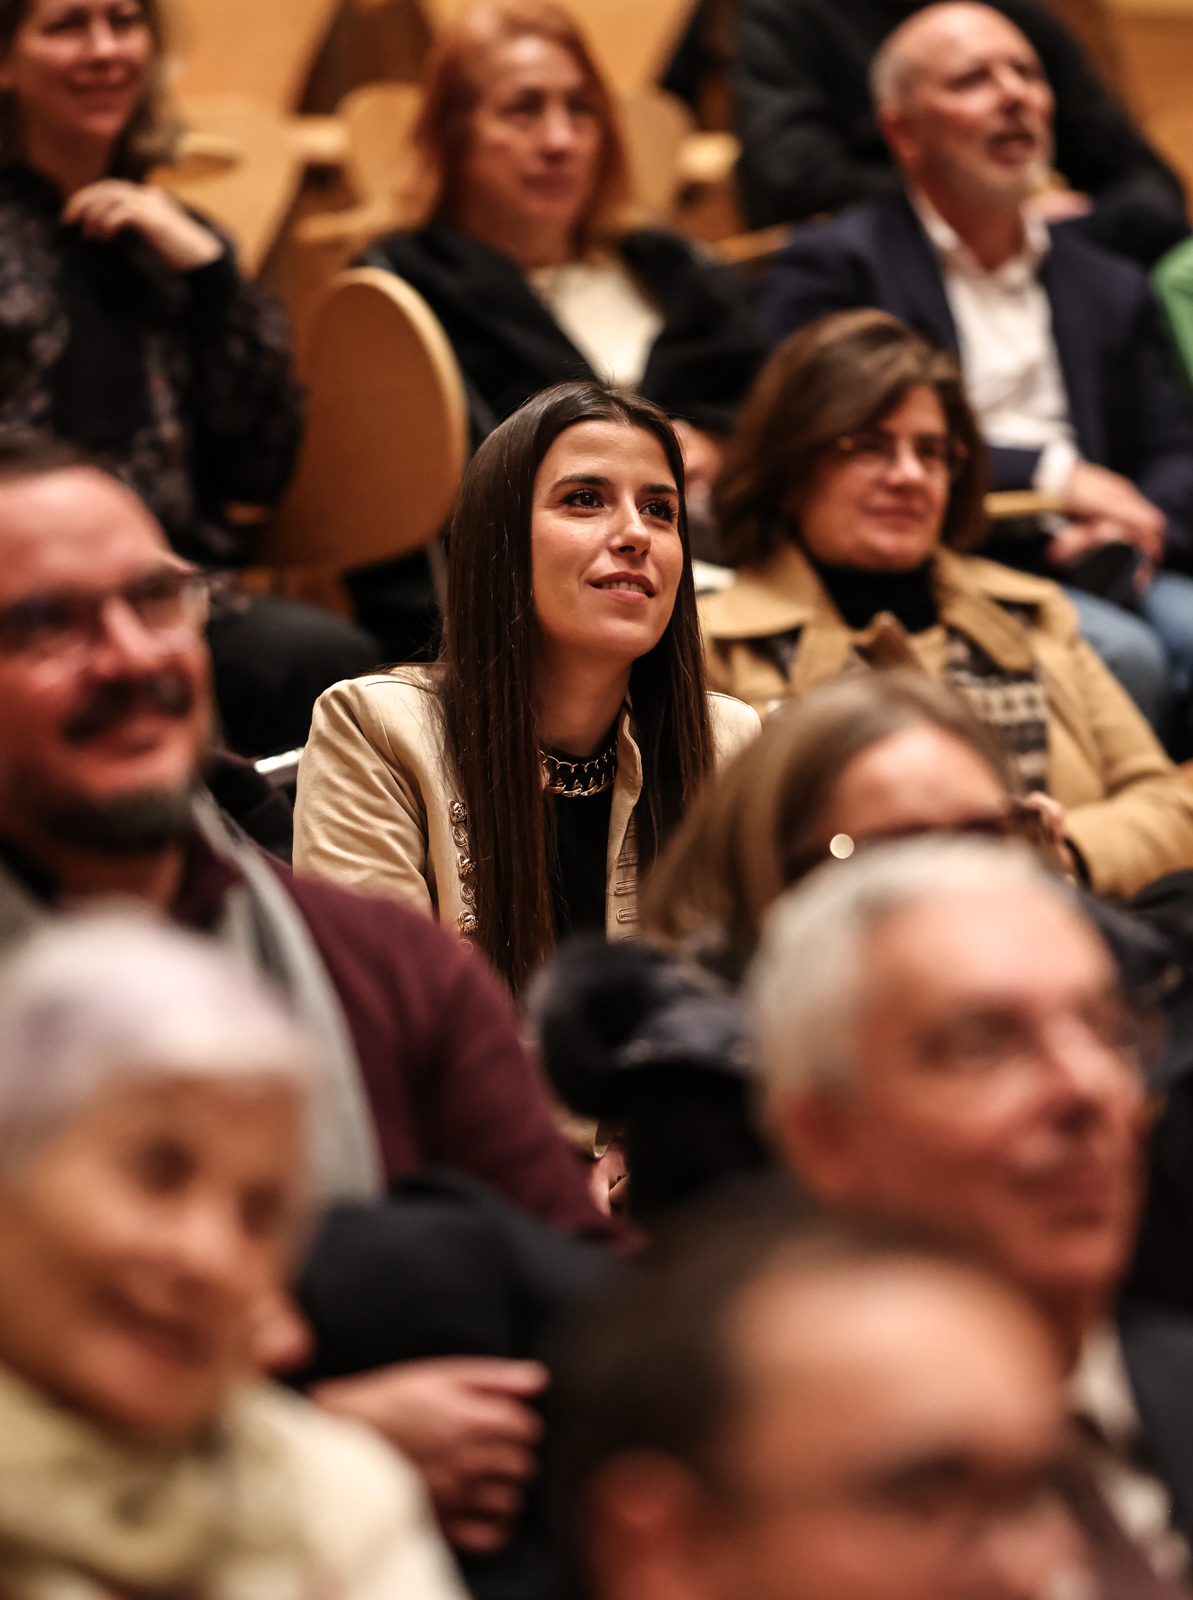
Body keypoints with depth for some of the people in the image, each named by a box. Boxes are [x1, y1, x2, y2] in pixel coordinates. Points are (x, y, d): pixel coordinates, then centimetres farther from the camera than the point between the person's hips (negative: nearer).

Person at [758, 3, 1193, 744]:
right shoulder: (833, 266, 8)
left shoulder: (1114, 288, 25)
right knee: (1118, 653, -33)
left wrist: (1132, 527, -4)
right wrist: (1048, 474, -9)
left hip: (1096, 570, 5)